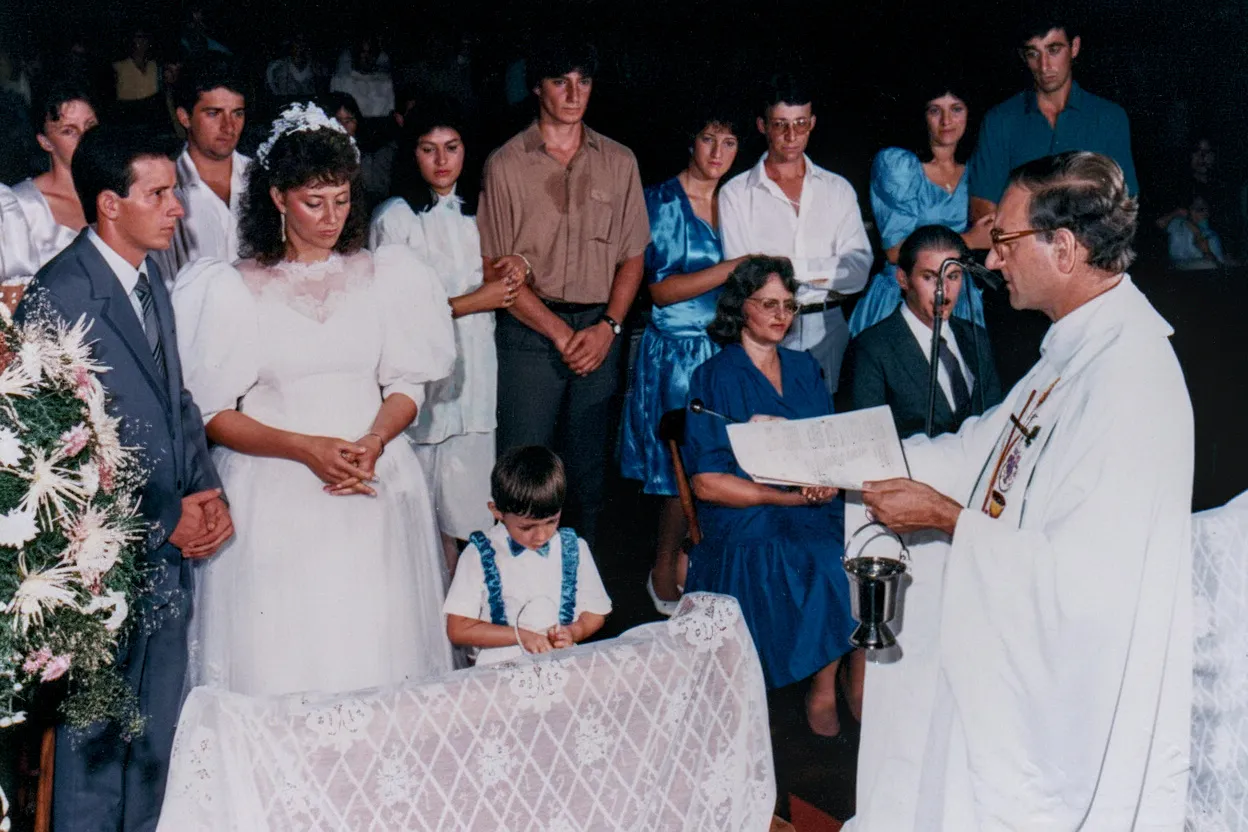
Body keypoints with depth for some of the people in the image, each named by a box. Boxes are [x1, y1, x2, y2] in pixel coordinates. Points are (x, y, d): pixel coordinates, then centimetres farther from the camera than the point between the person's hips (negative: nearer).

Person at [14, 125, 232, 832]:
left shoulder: (149, 274, 7)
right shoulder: (57, 299, -19)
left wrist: (206, 492, -1)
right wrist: (165, 523, -14)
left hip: (172, 549, 8)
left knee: (158, 739, 20)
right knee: (98, 741, 10)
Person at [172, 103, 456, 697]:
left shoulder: (382, 277, 8)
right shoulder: (234, 290, -1)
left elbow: (408, 384, 8)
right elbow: (211, 414, -3)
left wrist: (374, 442, -12)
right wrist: (305, 447, -16)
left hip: (375, 490, 2)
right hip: (274, 497, -2)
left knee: (376, 646, 4)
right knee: (282, 659, 0)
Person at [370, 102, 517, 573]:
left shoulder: (476, 210, 12)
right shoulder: (394, 219, -8)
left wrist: (507, 281, 1)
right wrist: (475, 302, -12)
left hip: (474, 371, 5)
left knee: (464, 508, 8)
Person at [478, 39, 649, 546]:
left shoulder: (618, 162, 9)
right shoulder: (505, 164, 0)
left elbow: (632, 257, 10)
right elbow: (495, 268, -3)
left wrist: (607, 328, -5)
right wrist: (559, 331, -10)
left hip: (600, 331, 3)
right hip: (529, 331, -2)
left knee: (590, 472, 9)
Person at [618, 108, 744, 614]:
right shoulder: (662, 201, -7)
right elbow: (661, 288, -14)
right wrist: (735, 267, -18)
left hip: (723, 348, 6)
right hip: (676, 350, -6)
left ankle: (686, 564, 17)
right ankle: (665, 573, 13)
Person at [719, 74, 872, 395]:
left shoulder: (838, 190, 11)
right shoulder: (736, 194, 3)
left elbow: (859, 269, 0)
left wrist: (794, 266, -12)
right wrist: (826, 273, -8)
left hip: (828, 330, 2)